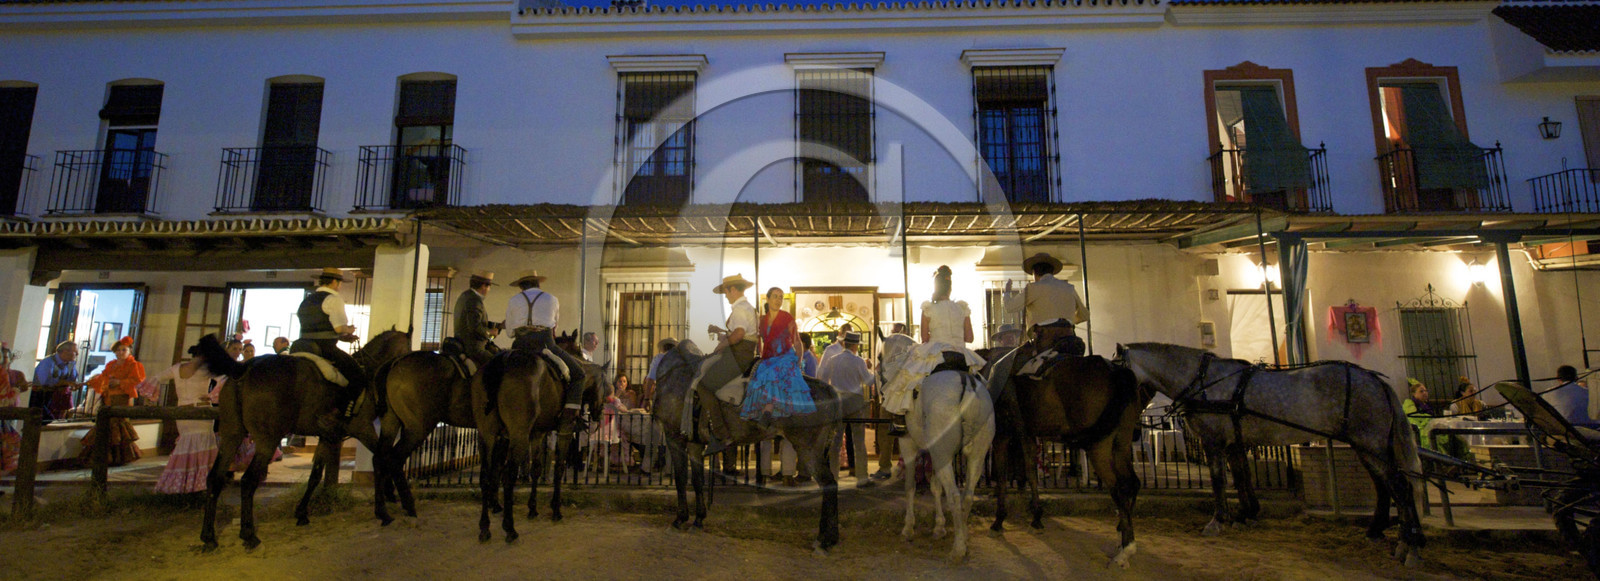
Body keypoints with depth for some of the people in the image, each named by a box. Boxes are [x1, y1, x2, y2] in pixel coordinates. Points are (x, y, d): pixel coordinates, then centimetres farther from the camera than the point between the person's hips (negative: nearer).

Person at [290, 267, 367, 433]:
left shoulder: (306, 300, 22)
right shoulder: (334, 299, -7)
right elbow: (340, 327, -17)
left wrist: (341, 336, 20)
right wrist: (349, 330, 5)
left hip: (303, 348, 9)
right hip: (326, 349, -9)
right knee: (359, 376, -9)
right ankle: (334, 416, -21)